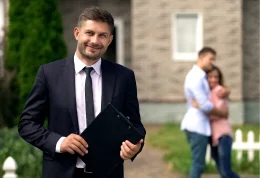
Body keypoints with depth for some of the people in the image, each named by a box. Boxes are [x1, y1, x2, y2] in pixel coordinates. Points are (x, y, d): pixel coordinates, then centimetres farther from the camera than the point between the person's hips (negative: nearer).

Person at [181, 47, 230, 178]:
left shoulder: (201, 77, 17)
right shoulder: (196, 77, -16)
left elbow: (217, 89, 25)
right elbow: (205, 105, -20)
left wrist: (225, 91, 1)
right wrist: (222, 113, -5)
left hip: (196, 125, 10)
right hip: (197, 126, -10)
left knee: (198, 163, 13)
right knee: (198, 164, -9)